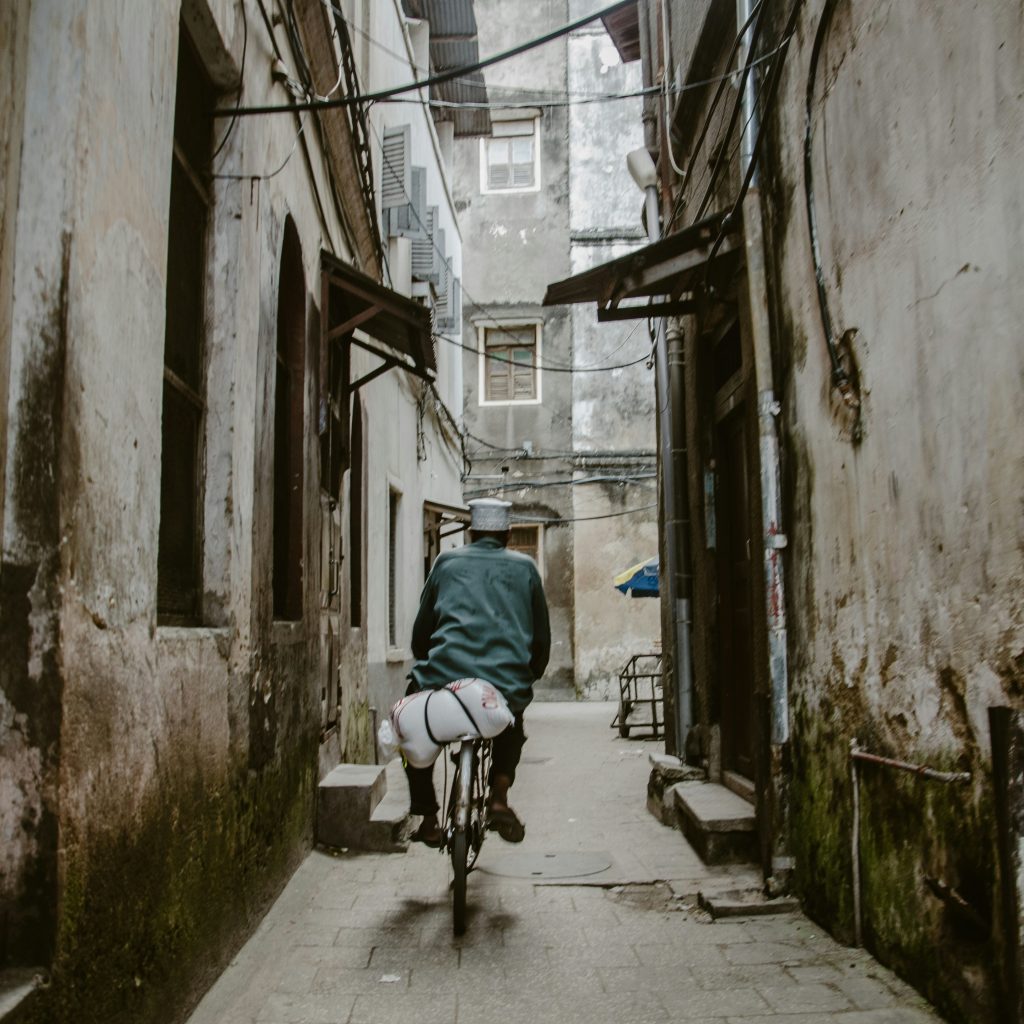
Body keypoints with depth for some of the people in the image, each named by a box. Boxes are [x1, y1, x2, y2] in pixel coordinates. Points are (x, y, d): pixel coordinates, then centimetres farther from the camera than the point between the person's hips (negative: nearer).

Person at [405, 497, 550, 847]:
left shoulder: (447, 562, 15)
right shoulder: (525, 568, 16)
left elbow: (421, 630, 19)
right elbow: (542, 637, 18)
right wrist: (529, 677, 33)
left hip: (445, 678, -1)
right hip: (508, 684, 1)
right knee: (511, 731, 36)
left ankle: (428, 820, 27)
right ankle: (499, 795, 15)